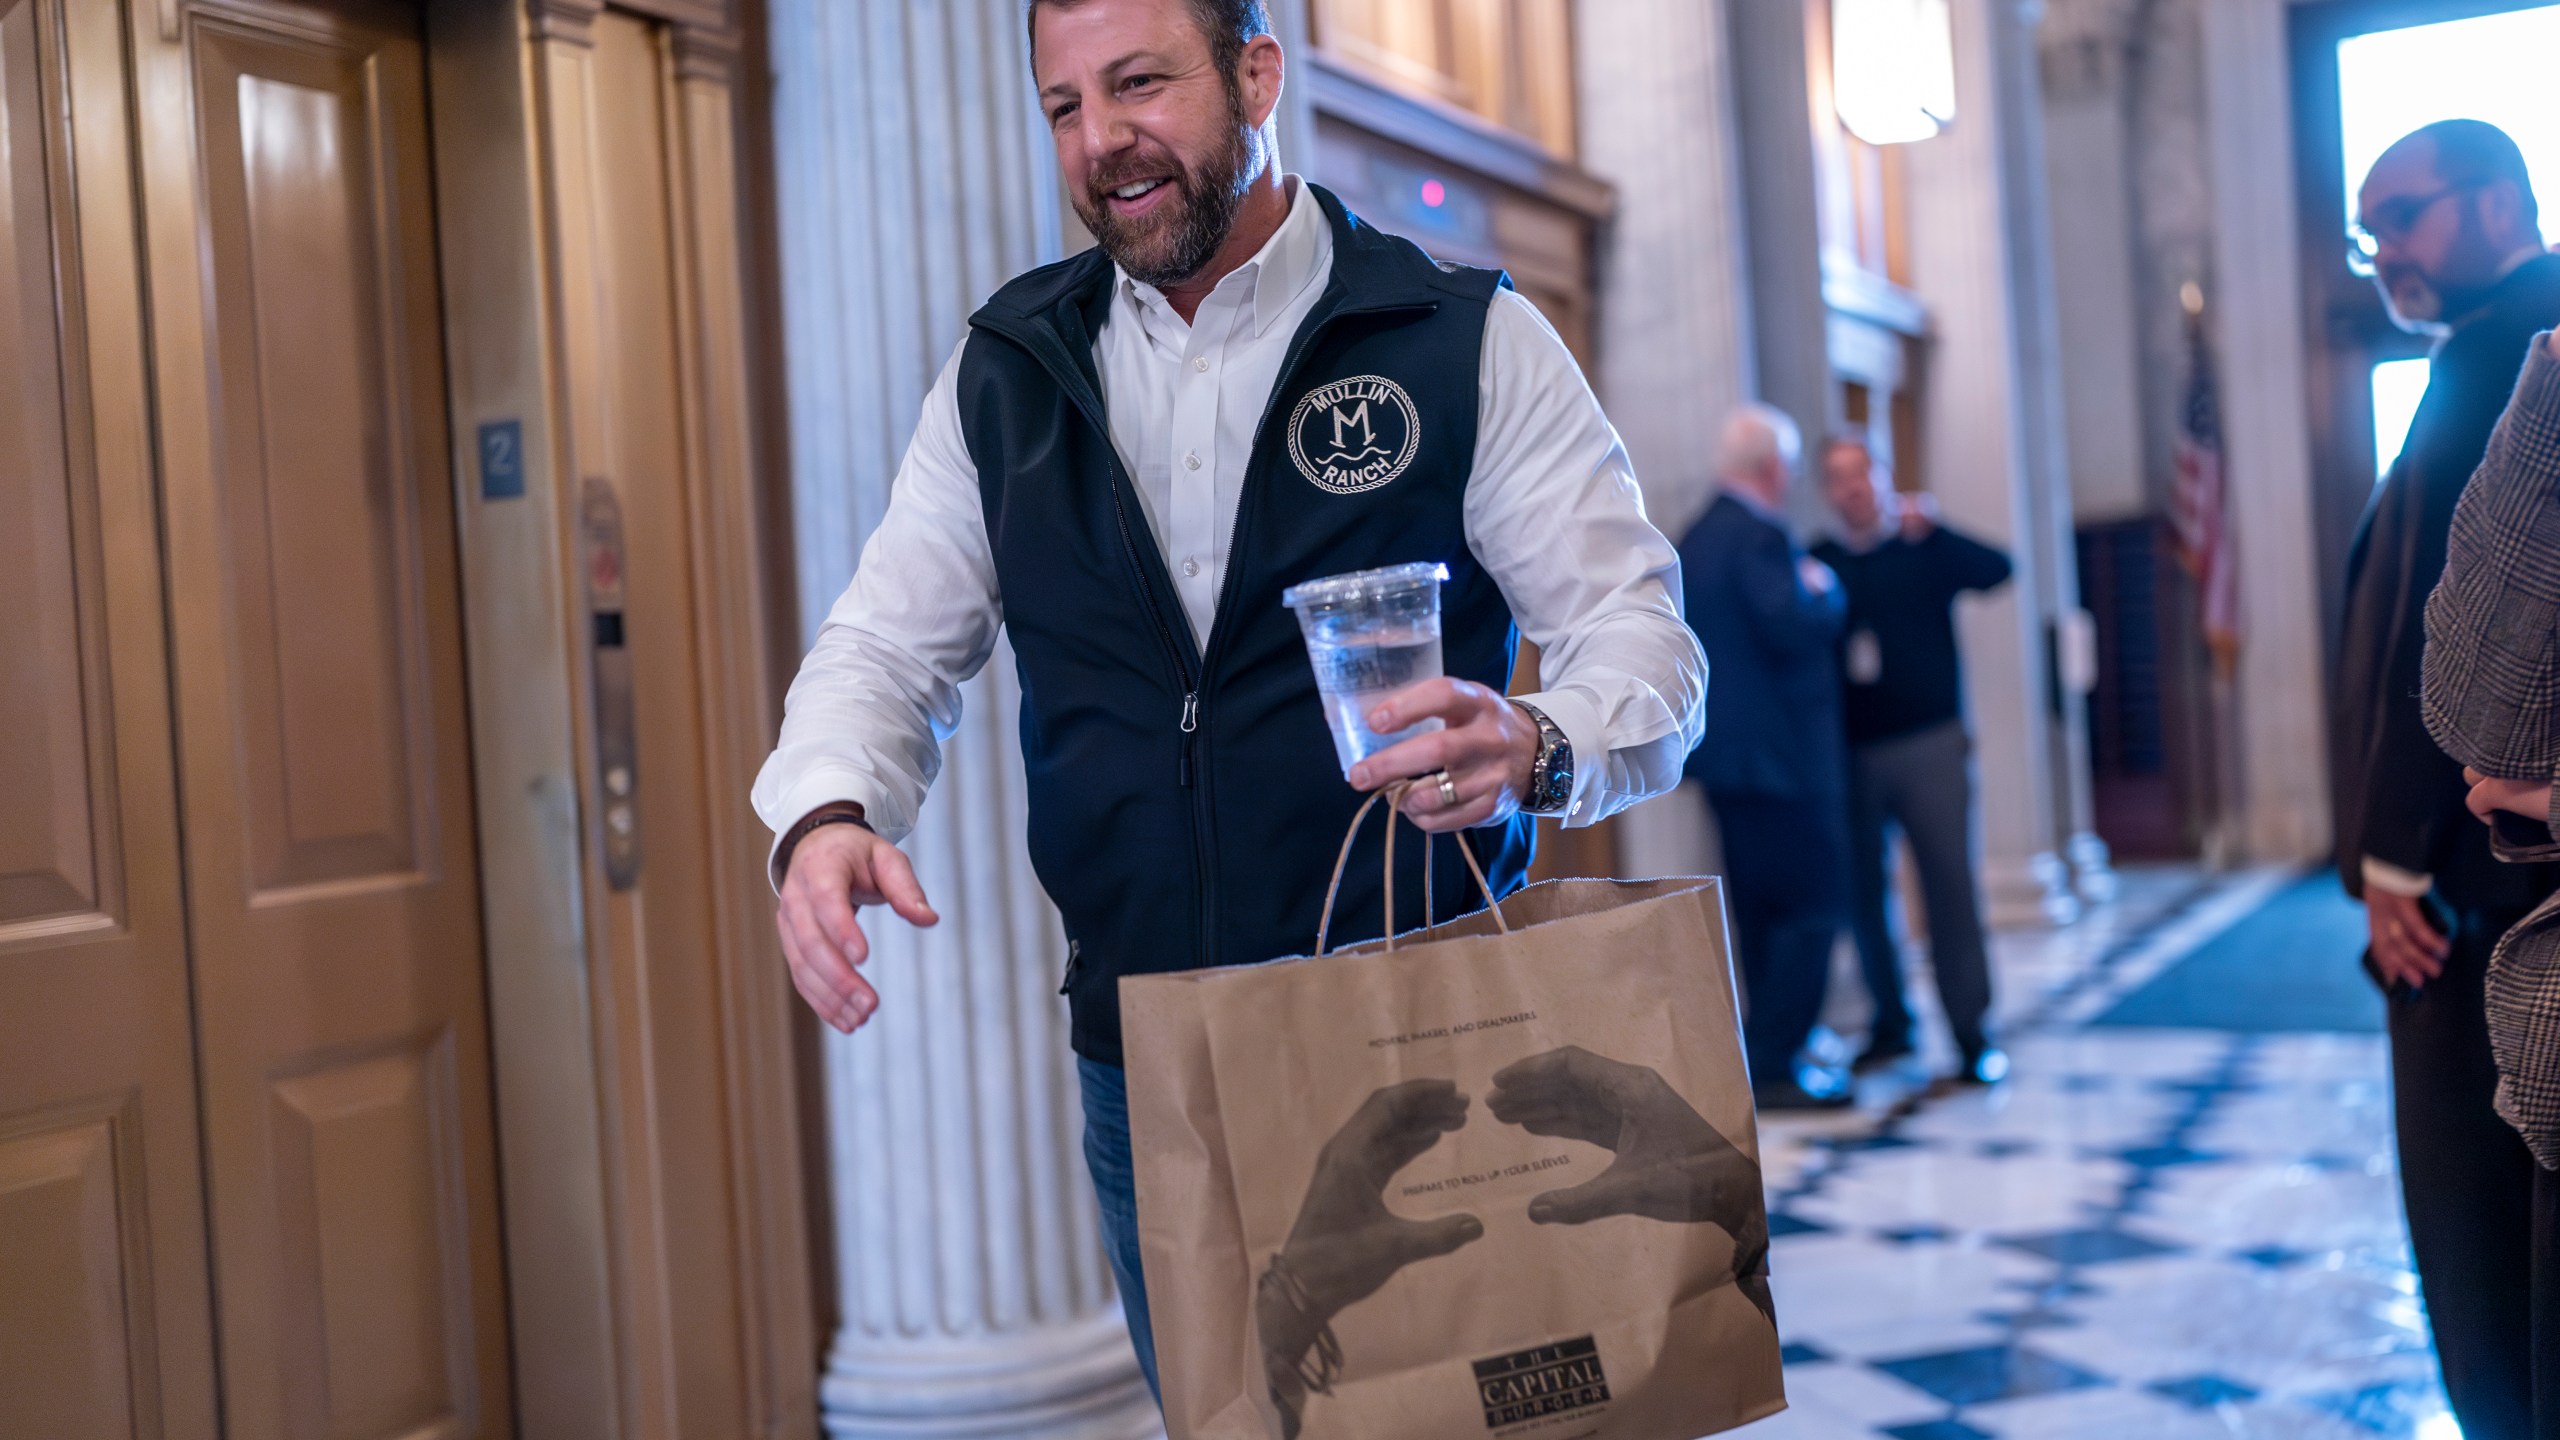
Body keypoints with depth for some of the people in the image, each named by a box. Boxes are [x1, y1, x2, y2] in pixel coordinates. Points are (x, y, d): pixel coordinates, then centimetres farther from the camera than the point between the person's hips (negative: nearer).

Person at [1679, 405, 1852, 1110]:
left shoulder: (1694, 540, 14)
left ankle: (1769, 1057, 21)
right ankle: (1772, 1065, -4)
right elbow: (1795, 626, -26)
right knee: (1814, 906, -4)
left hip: (1725, 757, 10)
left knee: (1762, 911, 15)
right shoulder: (1761, 536, -16)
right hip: (1782, 754, -10)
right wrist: (1824, 587, -7)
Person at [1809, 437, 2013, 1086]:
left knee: (1949, 884, -5)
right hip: (1851, 757, 2)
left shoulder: (1925, 550, 4)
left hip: (1930, 746, -2)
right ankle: (1891, 1023, 22)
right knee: (1862, 893, 7)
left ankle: (1972, 1036, 0)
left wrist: (1931, 530, -25)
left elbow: (1995, 571, -12)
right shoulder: (1818, 564, 7)